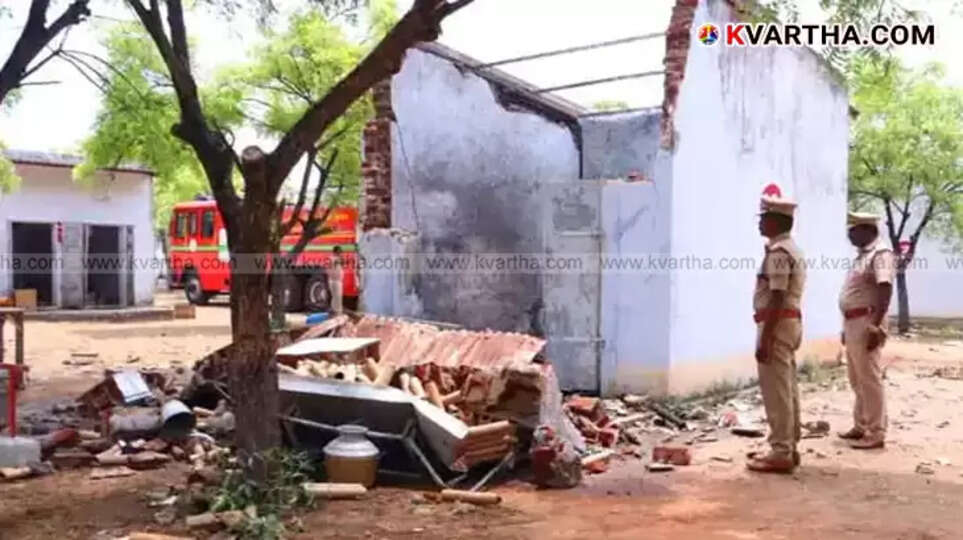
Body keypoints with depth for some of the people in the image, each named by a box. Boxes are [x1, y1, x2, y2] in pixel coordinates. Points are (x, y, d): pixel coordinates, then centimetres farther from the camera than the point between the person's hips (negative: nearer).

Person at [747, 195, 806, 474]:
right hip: (791, 321, 11)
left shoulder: (778, 251, -16)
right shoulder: (791, 249, 17)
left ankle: (781, 454, -2)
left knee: (776, 392, -6)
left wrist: (765, 338, -22)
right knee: (787, 390, 14)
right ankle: (788, 448, 21)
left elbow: (777, 298, -22)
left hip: (777, 324, -11)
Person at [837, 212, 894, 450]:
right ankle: (861, 427, 25)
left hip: (867, 323, -10)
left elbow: (885, 291, -21)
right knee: (857, 381, 15)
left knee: (870, 381, -6)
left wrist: (875, 327, -27)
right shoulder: (862, 255, 18)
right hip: (853, 322, 10)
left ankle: (876, 433, 0)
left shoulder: (880, 254, -12)